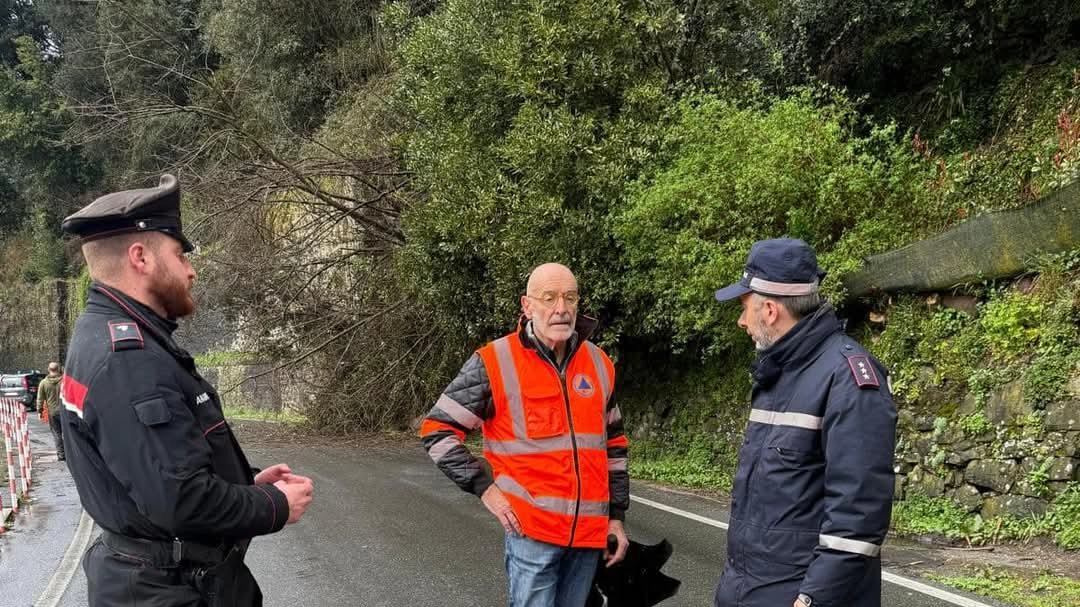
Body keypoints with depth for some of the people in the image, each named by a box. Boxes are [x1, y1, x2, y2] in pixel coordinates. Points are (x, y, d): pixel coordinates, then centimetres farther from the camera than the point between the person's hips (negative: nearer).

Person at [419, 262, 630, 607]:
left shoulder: (599, 364, 7)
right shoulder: (494, 363, -8)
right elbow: (437, 430, -4)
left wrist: (617, 516, 15)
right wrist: (484, 487, -10)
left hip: (589, 531, 5)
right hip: (531, 529, -5)